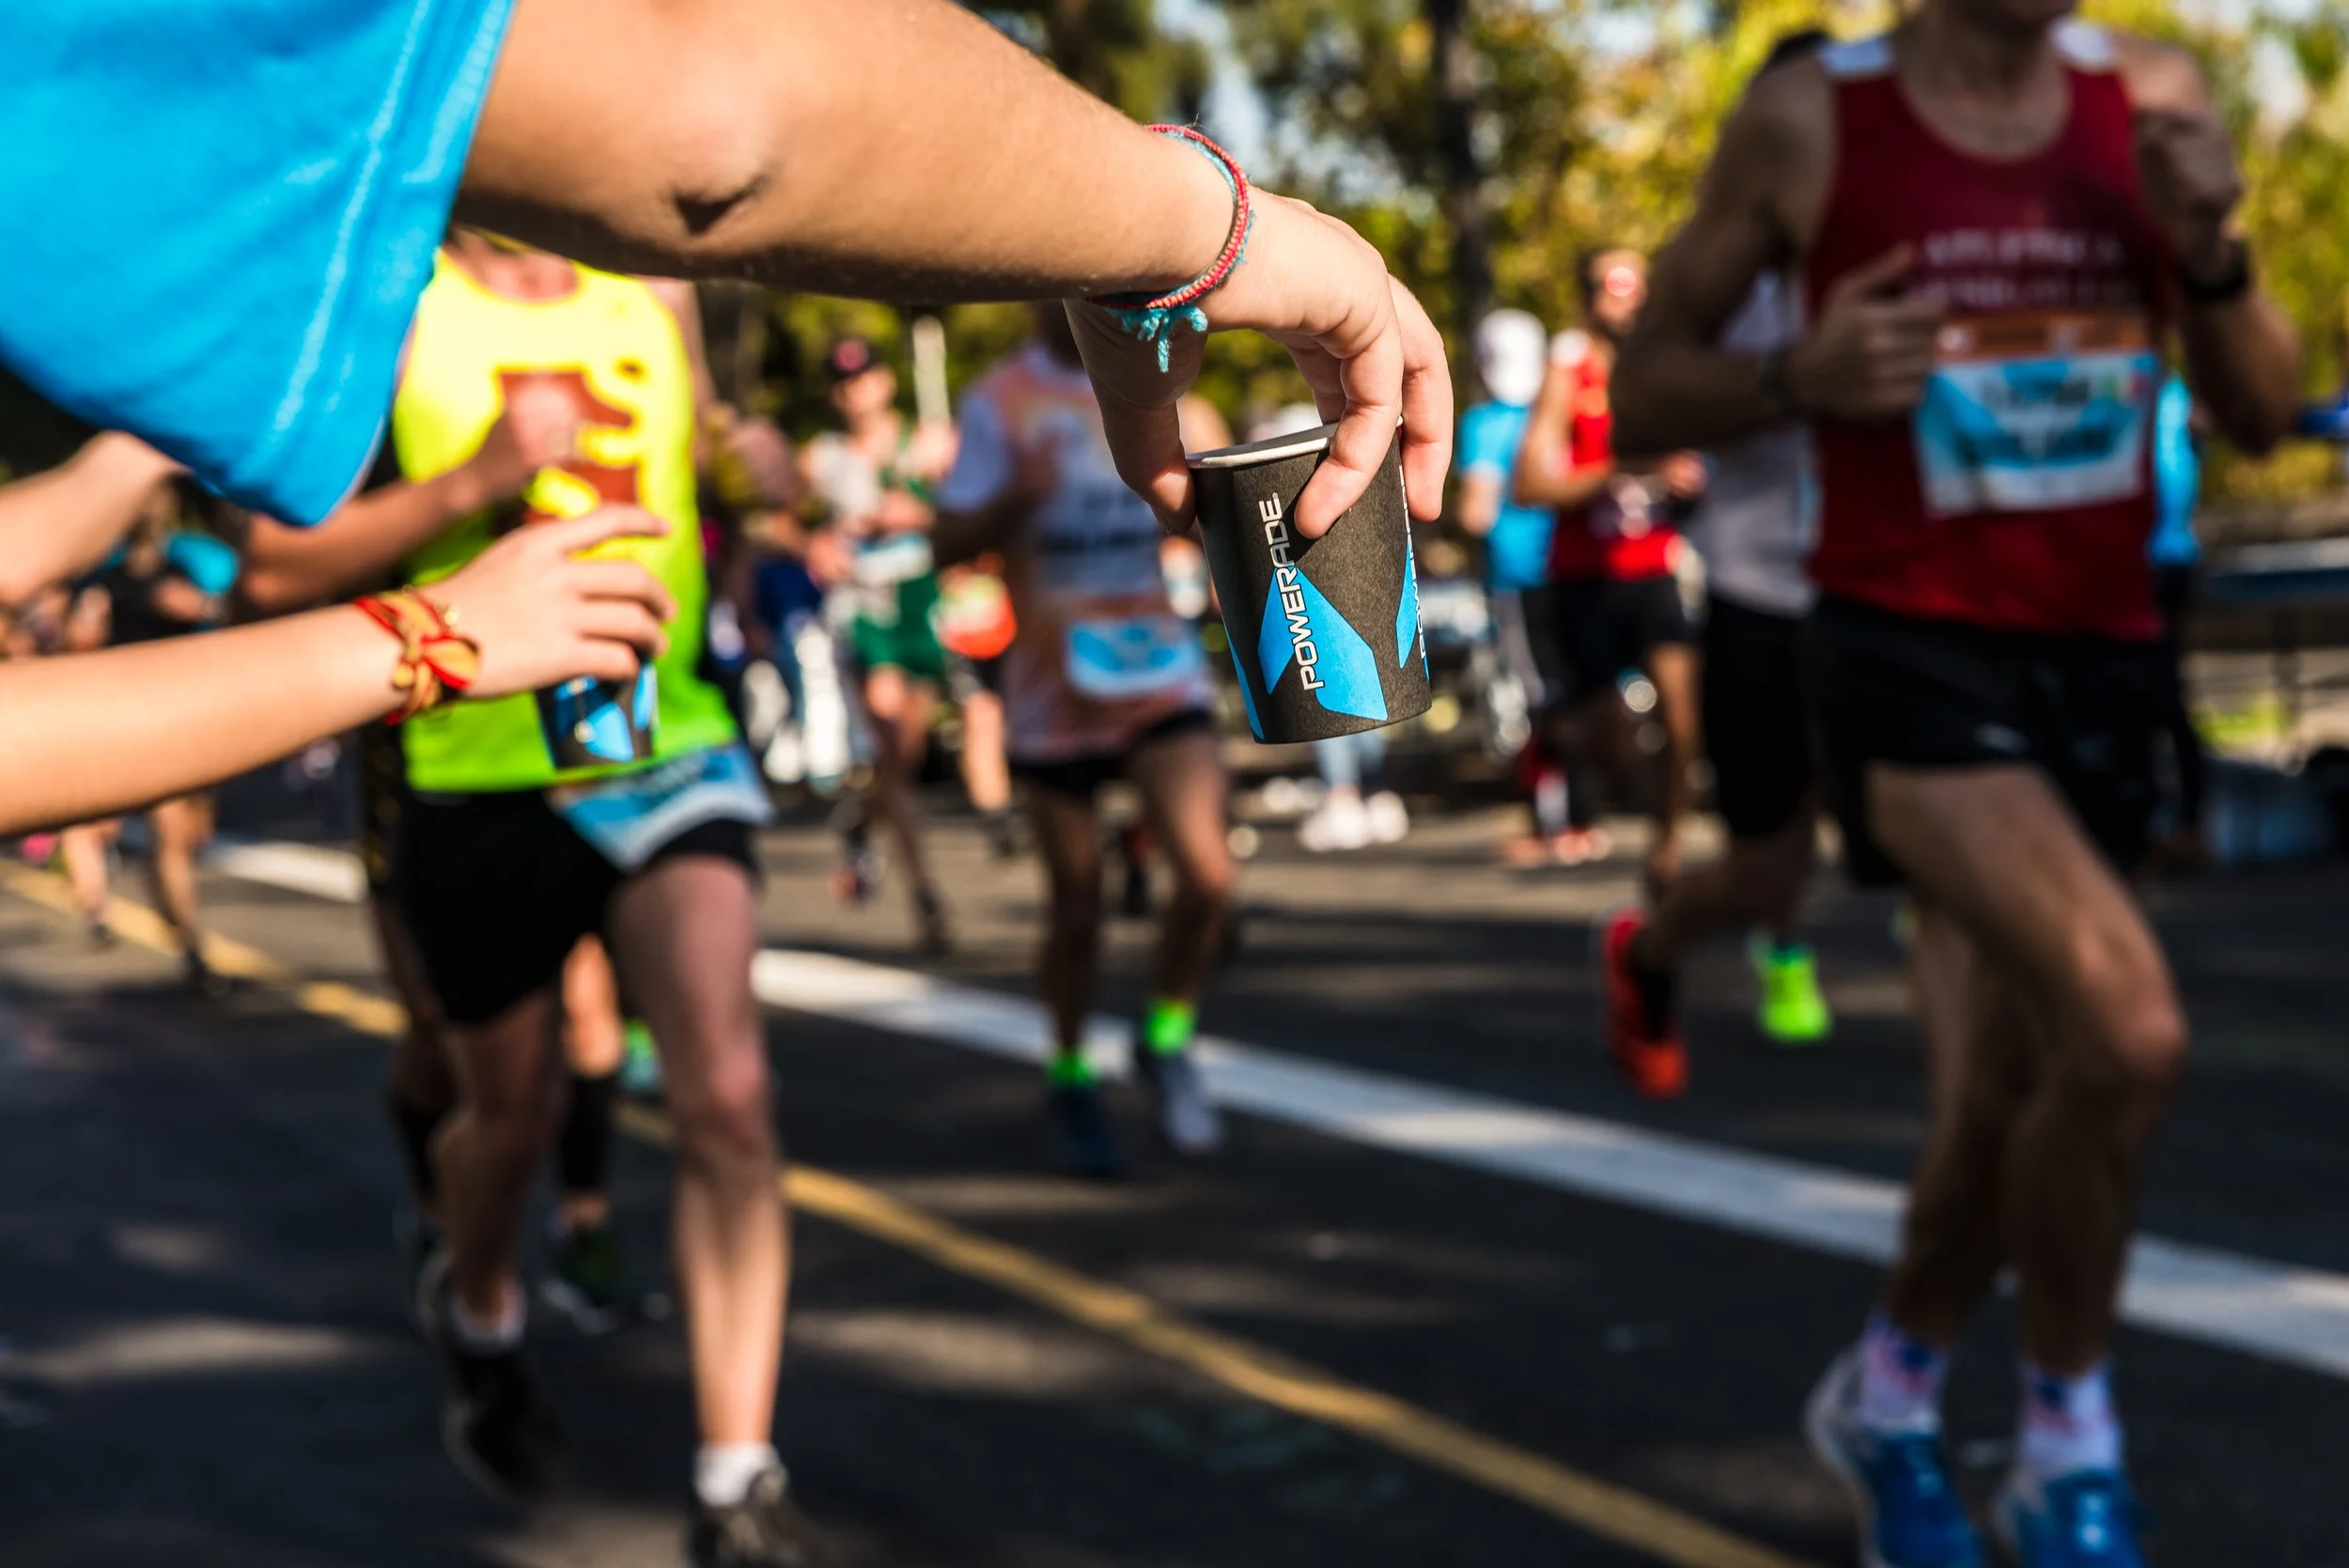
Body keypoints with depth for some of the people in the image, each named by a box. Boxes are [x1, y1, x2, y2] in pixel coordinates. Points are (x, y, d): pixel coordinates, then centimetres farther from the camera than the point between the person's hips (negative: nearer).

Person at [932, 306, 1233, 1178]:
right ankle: (1070, 1076, 31)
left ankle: (1167, 1041, 8)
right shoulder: (1001, 402, -4)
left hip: (1160, 672, 2)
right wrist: (1016, 495, -27)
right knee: (1076, 907, 7)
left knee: (1208, 873, -16)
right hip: (1054, 690, -2)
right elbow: (950, 542, -9)